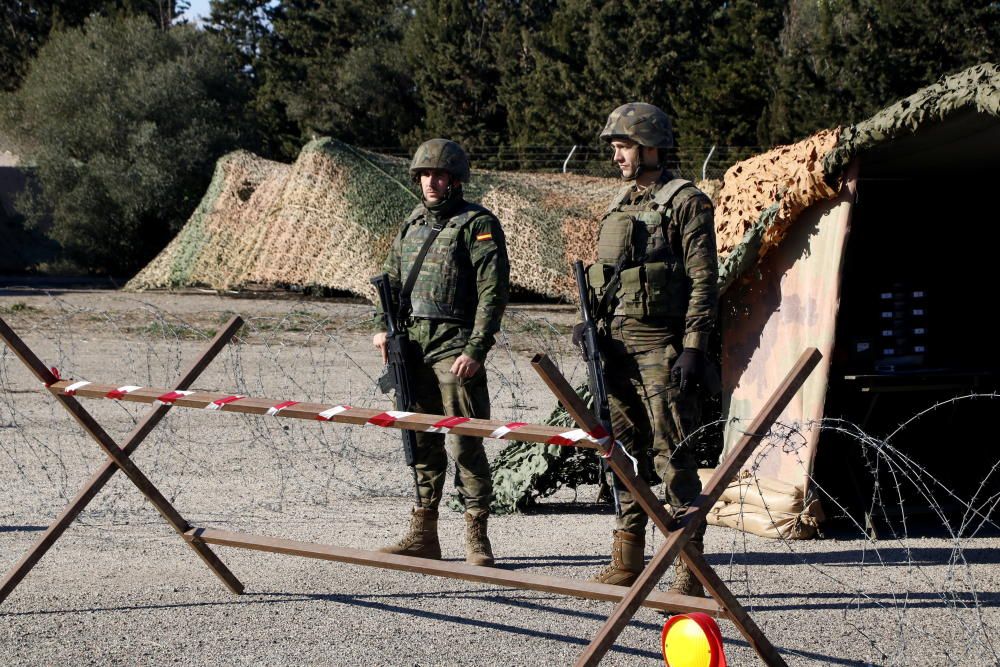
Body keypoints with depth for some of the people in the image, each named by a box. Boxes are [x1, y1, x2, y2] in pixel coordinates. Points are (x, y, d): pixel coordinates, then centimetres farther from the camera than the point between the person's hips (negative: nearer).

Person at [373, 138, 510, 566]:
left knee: (464, 444, -8)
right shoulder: (411, 226, 16)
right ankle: (423, 534, 16)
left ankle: (477, 538, -3)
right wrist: (384, 328, 6)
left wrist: (476, 350, -17)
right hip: (413, 348, 7)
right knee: (421, 442, 10)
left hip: (456, 349, -7)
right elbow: (390, 280, 23)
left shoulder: (478, 225, -5)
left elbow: (493, 290, -11)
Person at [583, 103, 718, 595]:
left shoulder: (685, 203, -5)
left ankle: (690, 570, -6)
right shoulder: (618, 206, 18)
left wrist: (694, 348, -17)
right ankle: (626, 563, 15)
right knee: (625, 450, 10)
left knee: (673, 455, -8)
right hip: (617, 346, 8)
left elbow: (704, 281, -11)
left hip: (661, 346, -8)